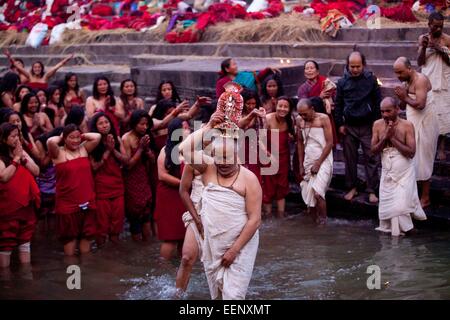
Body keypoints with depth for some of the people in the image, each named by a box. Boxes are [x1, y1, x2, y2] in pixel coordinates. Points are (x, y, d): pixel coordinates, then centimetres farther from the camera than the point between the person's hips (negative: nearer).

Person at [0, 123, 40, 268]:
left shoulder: (22, 152, 11)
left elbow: (36, 171, 4)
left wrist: (23, 157, -6)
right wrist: (16, 158, -13)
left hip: (26, 204, 6)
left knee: (25, 239, 10)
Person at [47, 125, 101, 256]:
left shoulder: (84, 149, 8)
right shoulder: (59, 153, -5)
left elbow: (97, 136, -3)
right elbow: (50, 142, -25)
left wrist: (81, 136, 4)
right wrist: (60, 138, -5)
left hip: (87, 201, 4)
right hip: (68, 203, -4)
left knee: (87, 235, 11)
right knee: (70, 236, 5)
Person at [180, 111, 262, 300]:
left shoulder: (248, 178, -11)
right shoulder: (208, 168, 1)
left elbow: (255, 219, -13)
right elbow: (185, 149, -15)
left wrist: (234, 249, -15)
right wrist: (208, 127, -17)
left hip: (241, 245, -4)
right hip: (212, 245, 4)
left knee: (233, 294, -10)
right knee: (216, 293, 14)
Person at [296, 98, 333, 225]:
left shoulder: (323, 119, -8)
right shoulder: (299, 121, 6)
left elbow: (330, 143, -9)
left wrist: (318, 163, -11)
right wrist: (301, 165, 11)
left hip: (323, 161, -5)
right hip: (308, 162, 5)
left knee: (317, 193, -17)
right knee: (308, 194, 1)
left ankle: (322, 222, -3)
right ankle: (314, 222, 12)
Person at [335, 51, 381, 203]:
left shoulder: (370, 79, -1)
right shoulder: (343, 82, 3)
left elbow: (378, 102, 3)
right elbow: (338, 104, 9)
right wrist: (340, 124, 3)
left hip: (367, 126, -2)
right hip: (349, 126, 2)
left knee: (371, 159, -2)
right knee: (350, 158, 7)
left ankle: (372, 191, 4)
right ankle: (352, 188, 19)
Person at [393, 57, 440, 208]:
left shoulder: (420, 80, -17)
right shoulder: (407, 82, 10)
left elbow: (420, 104, -28)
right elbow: (403, 106, 13)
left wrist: (405, 97, -14)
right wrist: (402, 98, -7)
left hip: (424, 126, -9)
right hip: (414, 126, 9)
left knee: (422, 162, -2)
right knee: (414, 161, 11)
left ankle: (425, 198, 6)